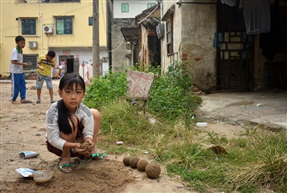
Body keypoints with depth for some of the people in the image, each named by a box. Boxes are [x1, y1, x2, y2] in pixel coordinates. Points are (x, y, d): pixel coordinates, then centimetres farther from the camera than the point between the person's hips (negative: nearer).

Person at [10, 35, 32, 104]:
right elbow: (13, 61, -25)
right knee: (15, 86, 1)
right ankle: (13, 100, 13)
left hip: (20, 71, 8)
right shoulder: (15, 51, -17)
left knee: (22, 85, 9)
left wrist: (24, 65, 4)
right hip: (15, 72, -8)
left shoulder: (21, 50, 10)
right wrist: (23, 64, -23)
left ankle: (23, 98, 15)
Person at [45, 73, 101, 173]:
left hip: (77, 142, 5)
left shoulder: (85, 111, -21)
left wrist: (88, 140, -39)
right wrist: (73, 145, -42)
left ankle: (90, 151, 8)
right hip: (57, 145, -5)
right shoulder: (53, 112, -30)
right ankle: (65, 157, -11)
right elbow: (54, 139, -27)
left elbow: (88, 133, -15)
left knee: (95, 113, -4)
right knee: (72, 121, -34)